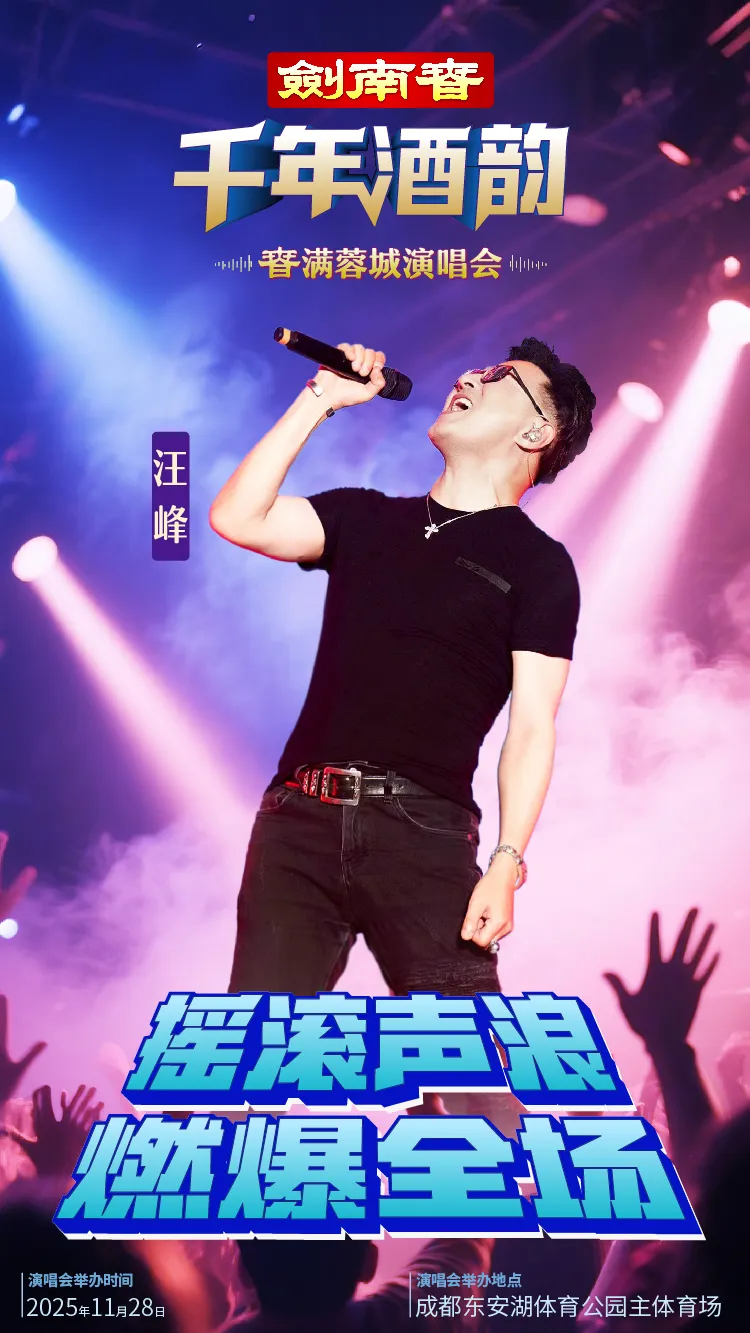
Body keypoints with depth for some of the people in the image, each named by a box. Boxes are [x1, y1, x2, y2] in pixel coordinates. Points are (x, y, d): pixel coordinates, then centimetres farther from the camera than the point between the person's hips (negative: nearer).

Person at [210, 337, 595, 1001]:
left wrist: (507, 864, -13)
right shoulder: (365, 517, 18)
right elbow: (237, 518, 5)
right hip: (300, 818, 4)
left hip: (422, 829, -3)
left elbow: (532, 730, -2)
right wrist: (320, 398, 7)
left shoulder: (539, 563, 5)